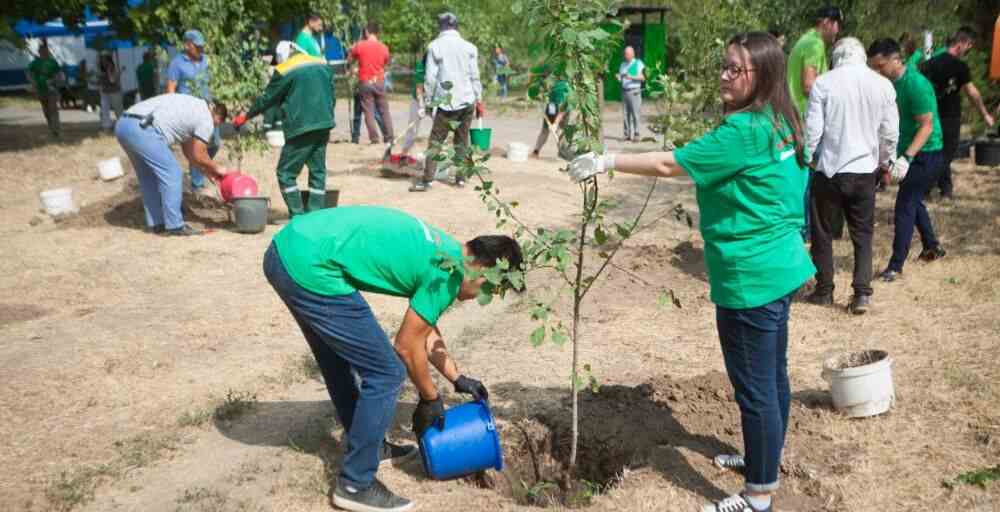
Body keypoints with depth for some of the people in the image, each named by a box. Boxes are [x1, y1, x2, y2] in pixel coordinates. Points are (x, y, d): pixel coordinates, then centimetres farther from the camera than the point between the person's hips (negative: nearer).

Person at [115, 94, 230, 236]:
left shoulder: (191, 105, 30)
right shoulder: (206, 119, 3)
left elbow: (189, 151, 35)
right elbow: (199, 156, 7)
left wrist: (209, 171, 37)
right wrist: (216, 169, 23)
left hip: (123, 123, 10)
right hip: (142, 129, -10)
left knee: (149, 176, 19)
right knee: (172, 174, -1)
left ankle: (156, 224, 24)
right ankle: (174, 226, 0)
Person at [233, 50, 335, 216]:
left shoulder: (284, 71, -5)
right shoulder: (323, 66, 11)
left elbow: (267, 99, 2)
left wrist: (245, 116, 15)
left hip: (300, 129, -6)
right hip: (323, 127, 6)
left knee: (286, 173, 4)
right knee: (318, 172, 11)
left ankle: (298, 217, -1)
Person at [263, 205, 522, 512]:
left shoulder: (438, 249, 20)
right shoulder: (449, 272, -7)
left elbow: (425, 331, 29)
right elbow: (408, 345, 0)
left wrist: (458, 379, 34)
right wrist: (430, 399, 15)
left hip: (287, 247, 10)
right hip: (310, 268, -10)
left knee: (338, 358, 27)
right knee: (386, 374, 0)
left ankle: (365, 445, 44)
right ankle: (355, 485, 11)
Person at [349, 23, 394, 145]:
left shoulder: (359, 45, -5)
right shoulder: (384, 48, 1)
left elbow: (350, 59, 8)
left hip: (365, 82, -2)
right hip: (379, 82, 2)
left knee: (369, 112, 1)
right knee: (384, 111, 9)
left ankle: (374, 138, -4)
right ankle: (389, 137, 8)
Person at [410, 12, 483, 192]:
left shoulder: (434, 46, -3)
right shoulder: (469, 47, 5)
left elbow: (430, 78, -5)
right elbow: (475, 76, 5)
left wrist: (428, 101, 2)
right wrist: (479, 100, 12)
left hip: (446, 102, -3)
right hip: (467, 101, 3)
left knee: (436, 141, -1)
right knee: (462, 141, 12)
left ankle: (427, 180, -6)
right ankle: (461, 177, 14)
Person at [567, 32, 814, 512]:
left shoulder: (744, 131, -22)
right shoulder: (780, 123, 8)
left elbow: (669, 164, -20)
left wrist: (609, 161, -12)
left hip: (751, 278, -10)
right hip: (778, 267, 10)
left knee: (755, 387, 1)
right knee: (772, 375, 23)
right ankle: (765, 459, 41)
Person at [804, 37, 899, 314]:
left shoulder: (823, 83, -9)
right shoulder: (883, 85, 0)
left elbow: (813, 129, -9)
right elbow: (890, 132, 5)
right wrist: (885, 161, 21)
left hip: (829, 169, -2)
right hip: (864, 170, 2)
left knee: (823, 233, 12)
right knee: (863, 234, 12)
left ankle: (824, 290, 20)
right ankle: (862, 293, 5)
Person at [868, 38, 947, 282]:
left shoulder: (916, 85, -23)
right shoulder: (890, 83, 2)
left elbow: (927, 126, -24)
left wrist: (907, 158, -33)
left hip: (925, 154, -9)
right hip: (909, 152, 9)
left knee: (904, 206, -9)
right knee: (914, 200, 22)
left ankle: (896, 266, -6)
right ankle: (932, 247, 41)